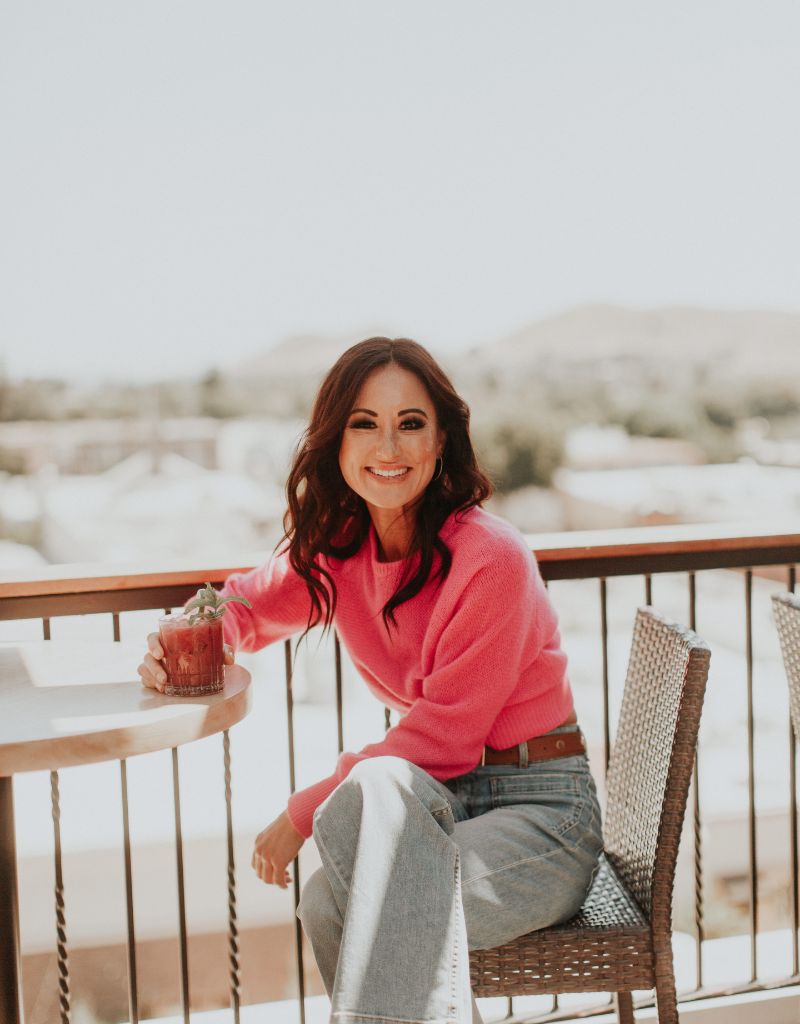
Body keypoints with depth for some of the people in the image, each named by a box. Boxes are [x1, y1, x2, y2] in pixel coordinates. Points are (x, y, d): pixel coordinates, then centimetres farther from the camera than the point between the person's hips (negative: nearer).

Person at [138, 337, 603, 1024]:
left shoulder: (491, 556, -18)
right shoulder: (335, 545, 2)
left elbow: (442, 736, -16)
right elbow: (248, 604, 19)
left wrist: (304, 813, -12)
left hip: (542, 815, -5)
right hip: (444, 801, 5)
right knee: (331, 905, -27)